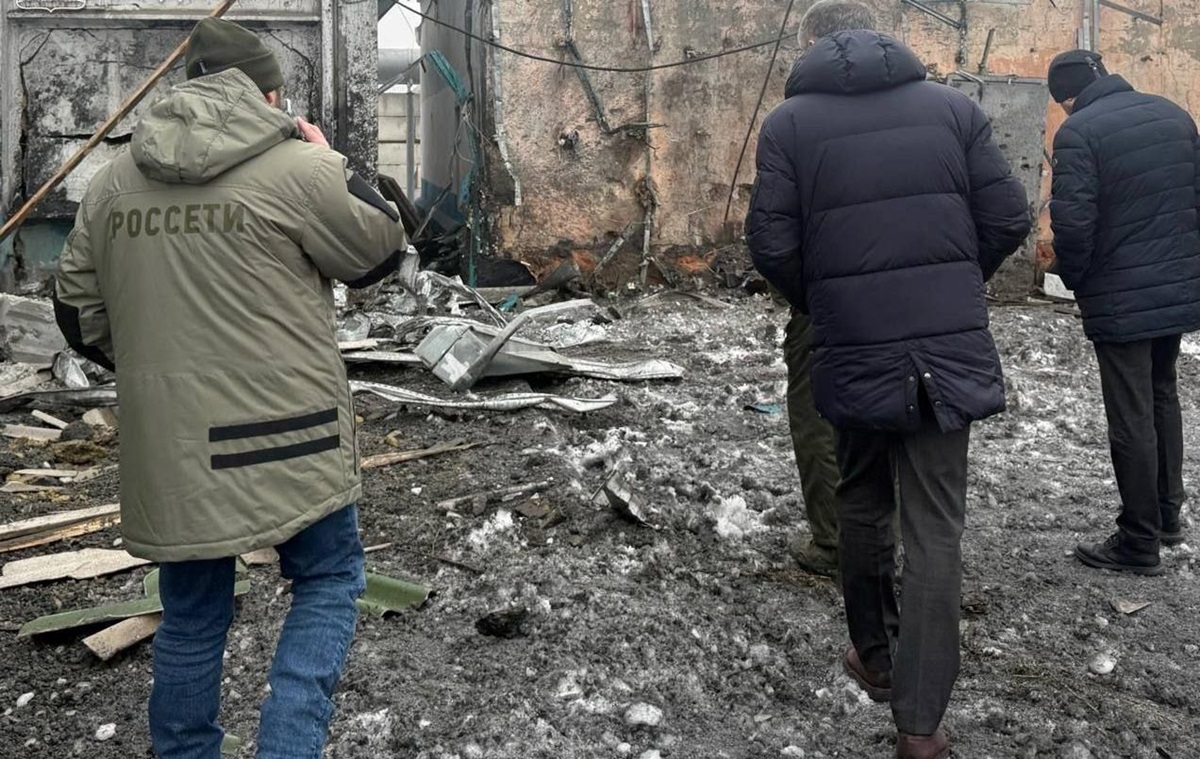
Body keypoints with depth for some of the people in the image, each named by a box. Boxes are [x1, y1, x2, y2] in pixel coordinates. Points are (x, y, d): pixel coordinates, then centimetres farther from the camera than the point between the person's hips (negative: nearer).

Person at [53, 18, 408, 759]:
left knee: (192, 613, 18)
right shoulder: (298, 169, -11)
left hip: (166, 444, 5)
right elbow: (382, 250, 2)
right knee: (328, 579, 14)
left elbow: (78, 314, 12)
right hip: (279, 434, -5)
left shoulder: (113, 182, 7)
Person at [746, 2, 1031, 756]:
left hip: (853, 352, 0)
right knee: (935, 527, 3)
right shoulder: (952, 105, 4)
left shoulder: (789, 123, -1)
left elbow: (772, 244, -6)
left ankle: (875, 655, 35)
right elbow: (1010, 218, 1)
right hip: (949, 347, 0)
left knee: (863, 503, 21)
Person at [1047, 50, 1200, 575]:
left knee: (1131, 418, 1)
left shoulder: (1079, 131, -14)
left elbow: (1073, 221, -20)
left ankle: (1140, 542, 9)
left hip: (1120, 300, -7)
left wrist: (1073, 277, -3)